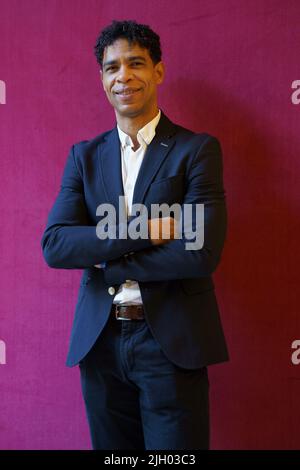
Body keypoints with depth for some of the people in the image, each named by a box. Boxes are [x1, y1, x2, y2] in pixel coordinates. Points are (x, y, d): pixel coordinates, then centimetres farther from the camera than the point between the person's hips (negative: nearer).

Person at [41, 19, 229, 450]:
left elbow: (202, 252, -16)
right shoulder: (85, 155, 7)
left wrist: (104, 257, -9)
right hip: (99, 342, 4)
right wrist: (138, 230, -18)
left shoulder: (197, 149, -4)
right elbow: (53, 245, -5)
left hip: (172, 341, -3)